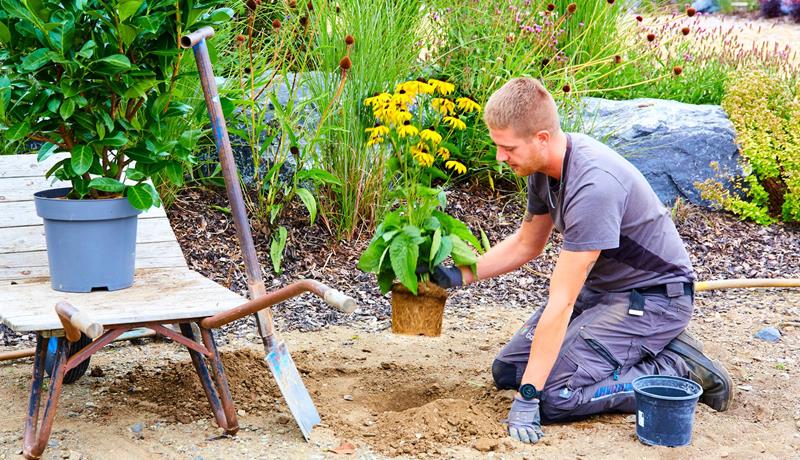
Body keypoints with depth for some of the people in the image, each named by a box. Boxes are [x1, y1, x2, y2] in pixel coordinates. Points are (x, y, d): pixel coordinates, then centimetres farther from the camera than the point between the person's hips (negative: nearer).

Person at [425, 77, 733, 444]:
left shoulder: (592, 187, -32)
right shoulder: (545, 166, -4)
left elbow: (561, 302, -31)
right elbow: (526, 245, 14)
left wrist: (528, 396, -29)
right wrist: (459, 275, 2)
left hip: (654, 297, -9)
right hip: (601, 288, 10)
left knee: (554, 399, -22)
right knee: (507, 371, 6)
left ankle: (677, 368, -5)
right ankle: (644, 347, 12)